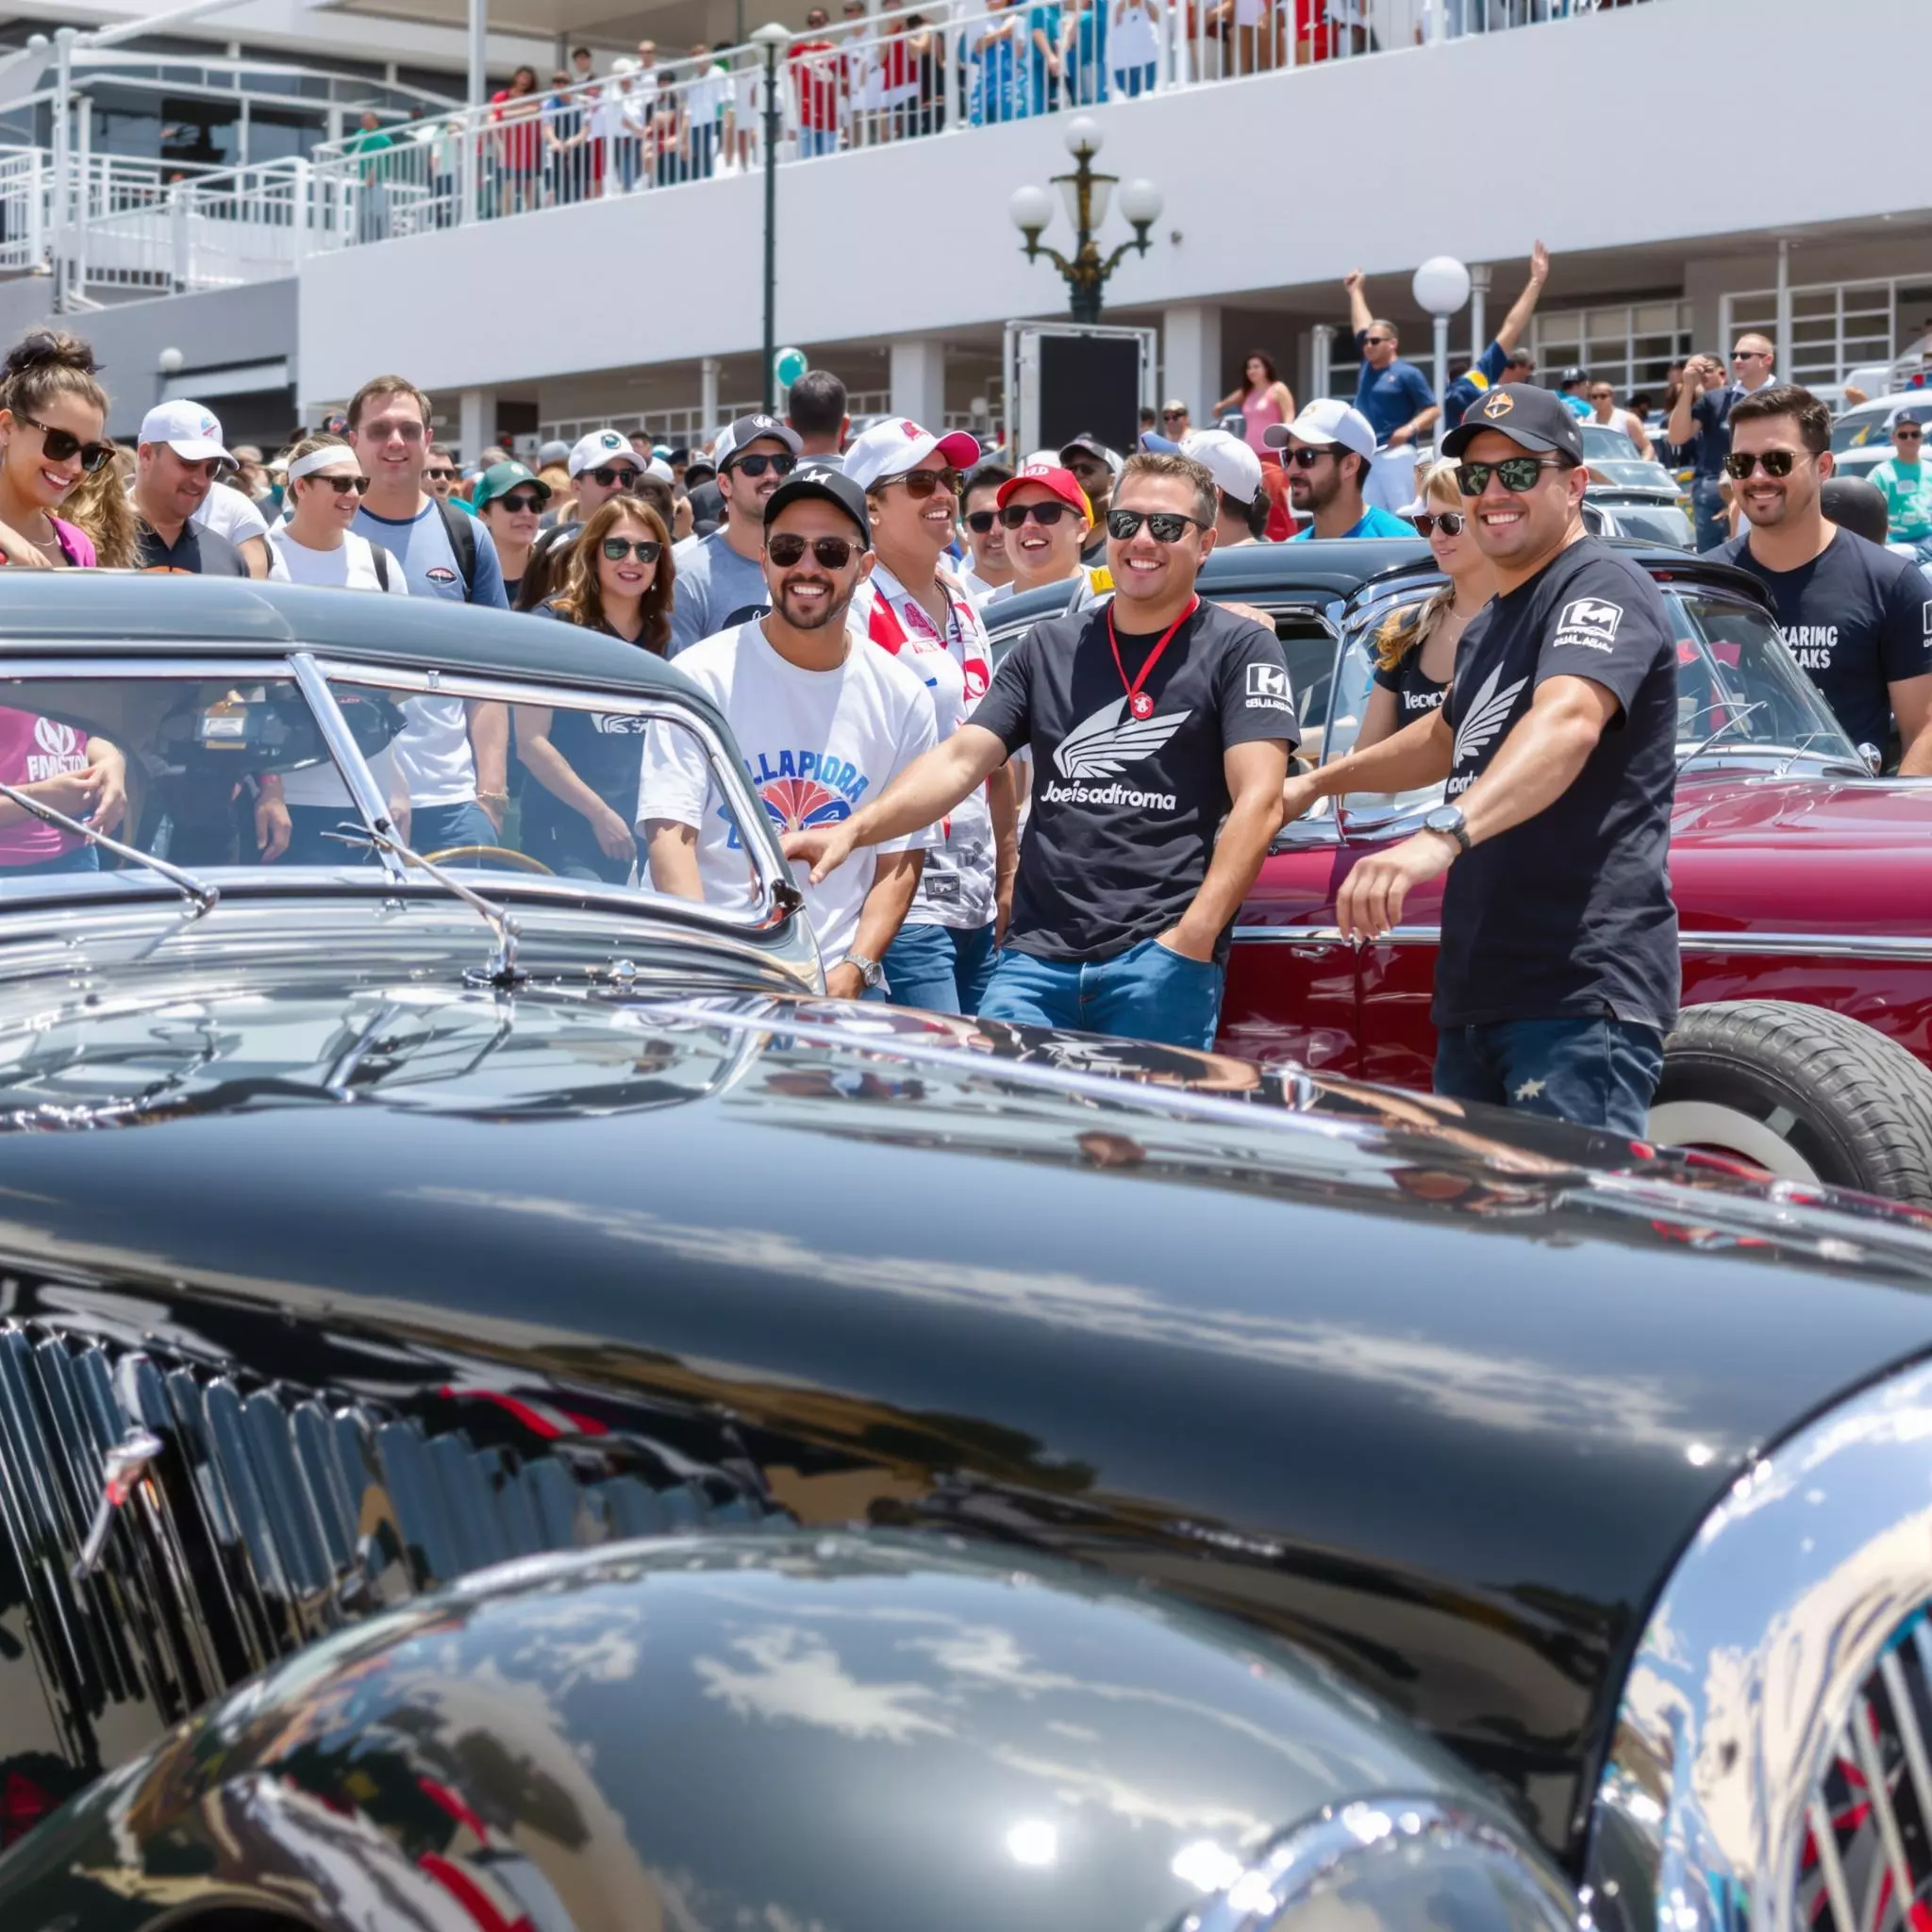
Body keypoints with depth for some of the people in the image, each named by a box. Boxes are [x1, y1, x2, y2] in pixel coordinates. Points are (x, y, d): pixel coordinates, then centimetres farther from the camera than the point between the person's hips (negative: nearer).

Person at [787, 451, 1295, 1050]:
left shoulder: (1240, 648, 5)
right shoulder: (1048, 647, 17)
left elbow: (1258, 801, -5)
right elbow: (960, 760, 8)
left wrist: (1194, 939, -16)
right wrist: (854, 829, -10)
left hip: (1161, 957, -3)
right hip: (1037, 955, 4)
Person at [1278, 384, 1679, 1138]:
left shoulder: (1605, 587, -9)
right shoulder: (1491, 623, 22)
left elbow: (1569, 721, -29)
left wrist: (1444, 833, -44)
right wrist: (1316, 783, 46)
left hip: (1581, 996, -10)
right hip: (1478, 995, 10)